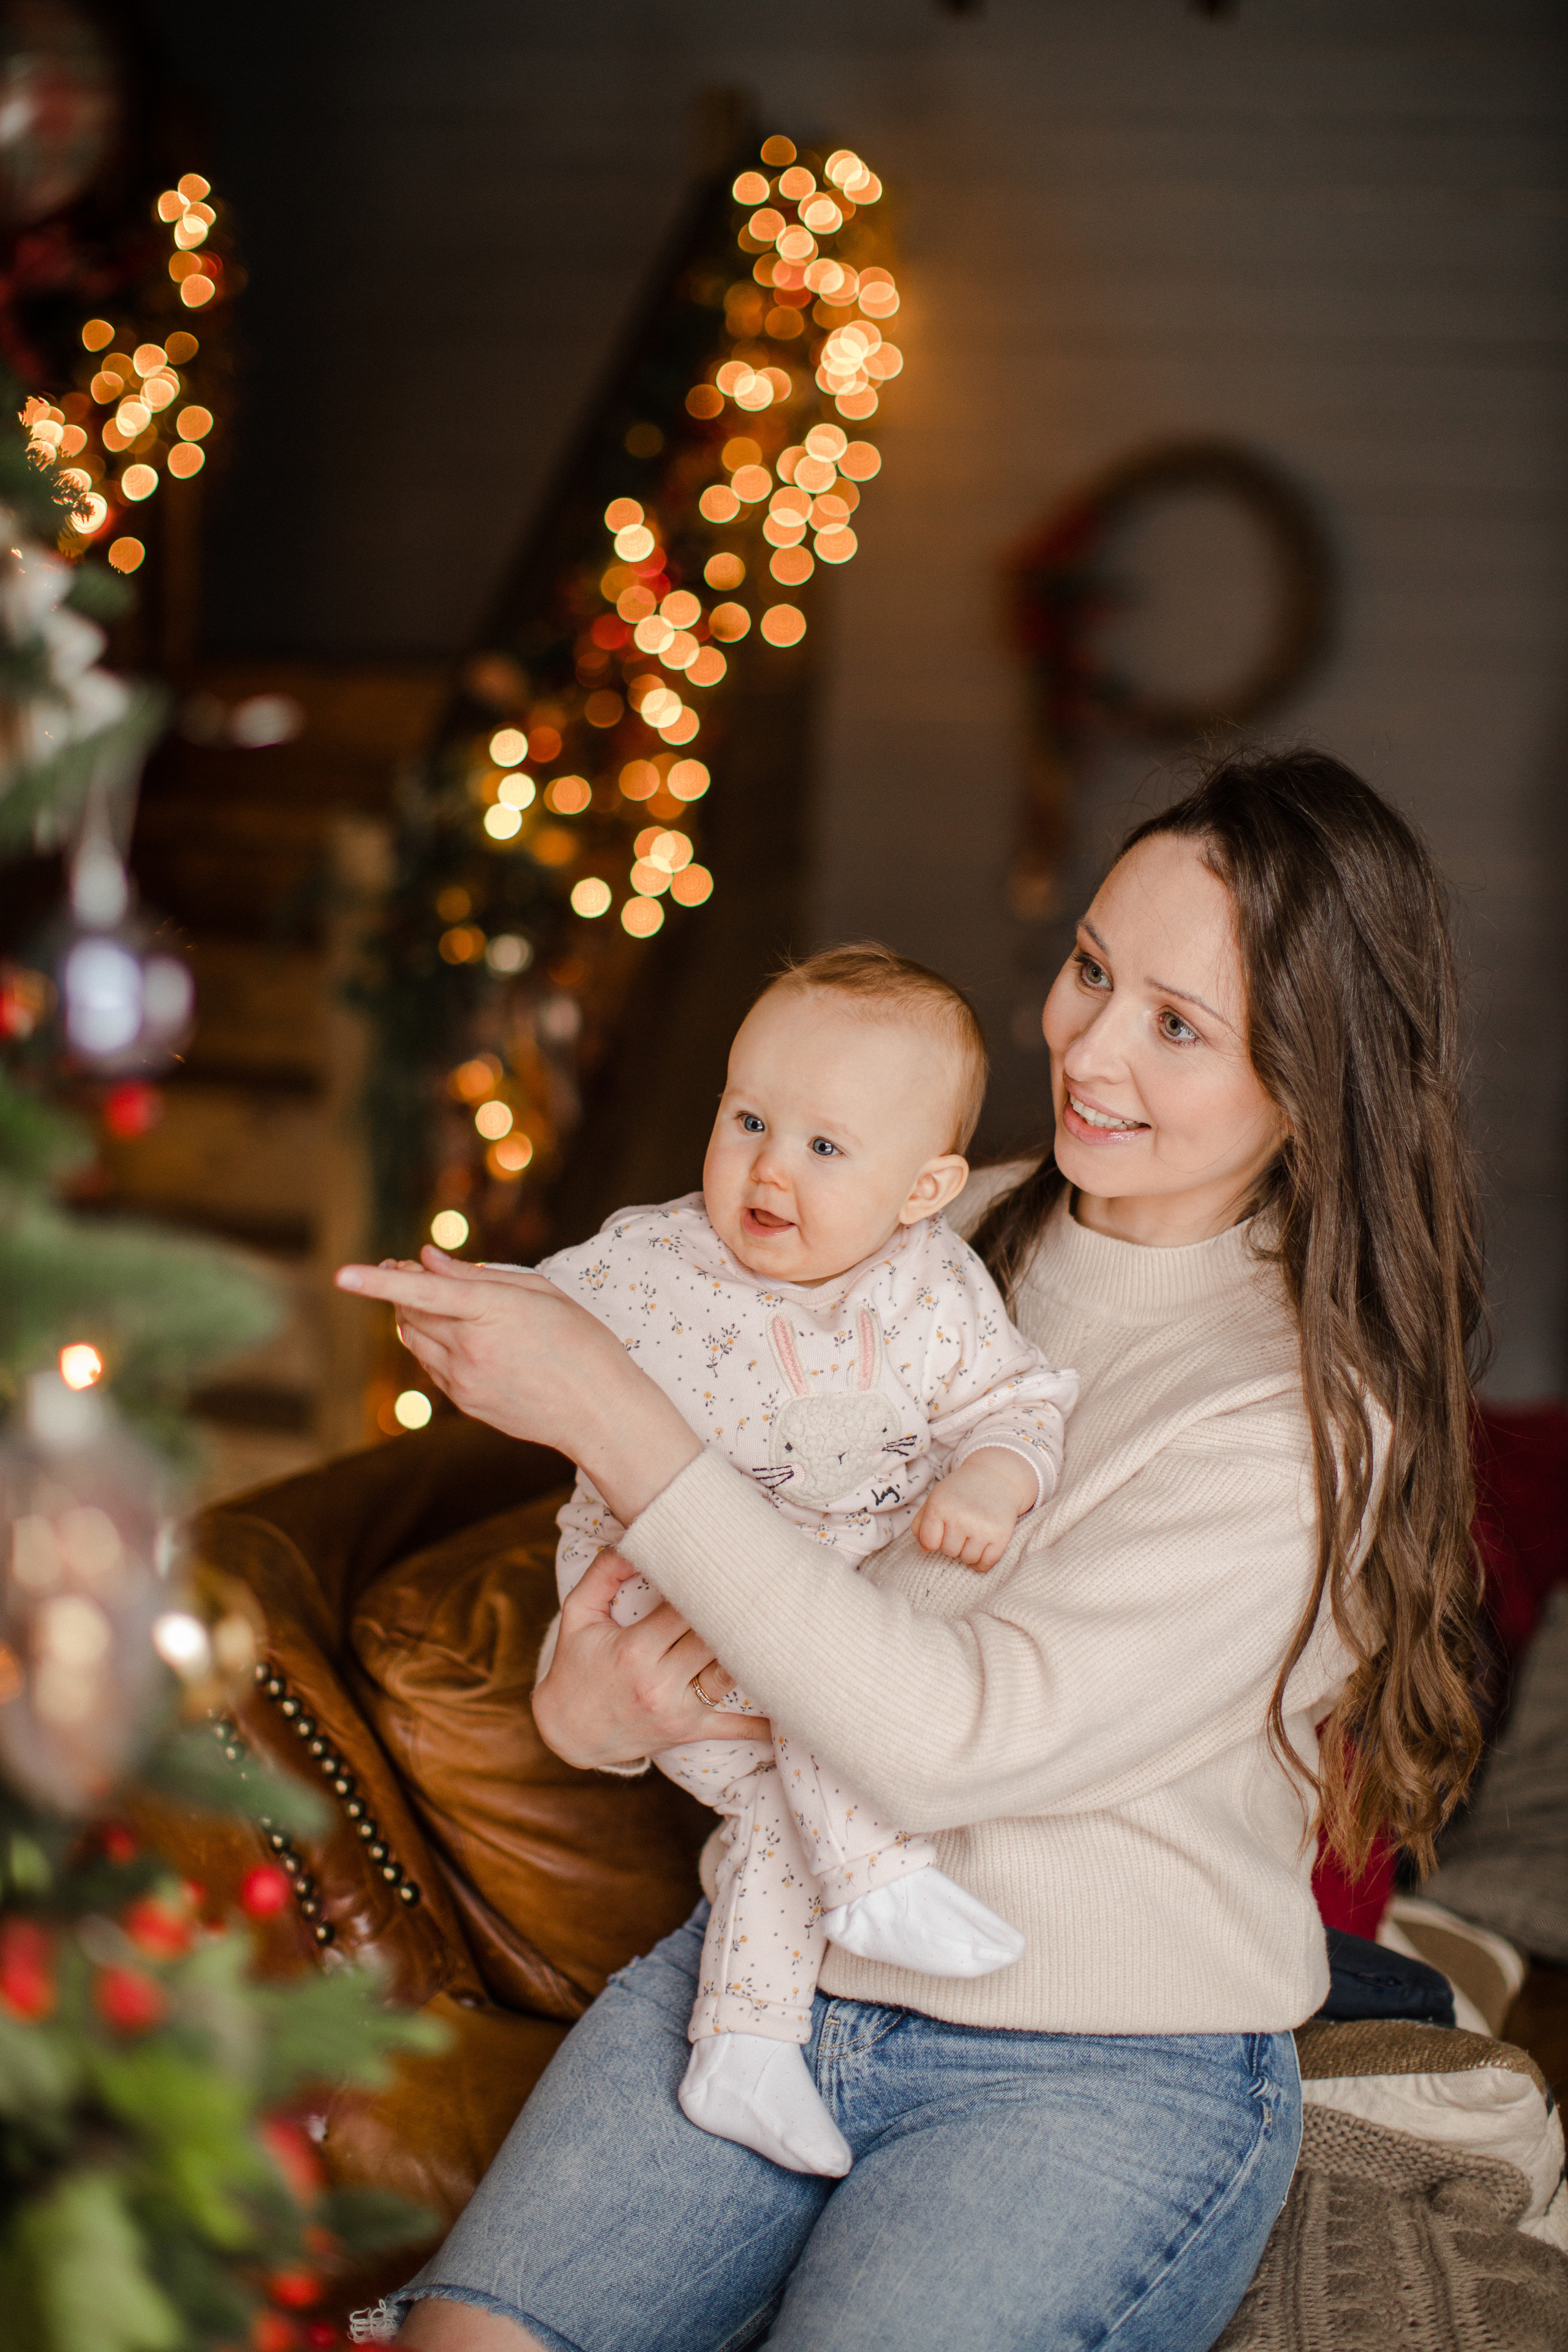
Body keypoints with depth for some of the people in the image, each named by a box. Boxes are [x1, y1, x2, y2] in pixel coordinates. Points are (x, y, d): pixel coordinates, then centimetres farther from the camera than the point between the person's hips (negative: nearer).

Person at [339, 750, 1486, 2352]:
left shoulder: (1318, 1411, -15)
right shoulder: (952, 1239, 3)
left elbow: (946, 1737, -24)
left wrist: (601, 1411, -25)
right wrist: (581, 1699, -11)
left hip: (1103, 2086, -4)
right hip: (767, 1970, 4)